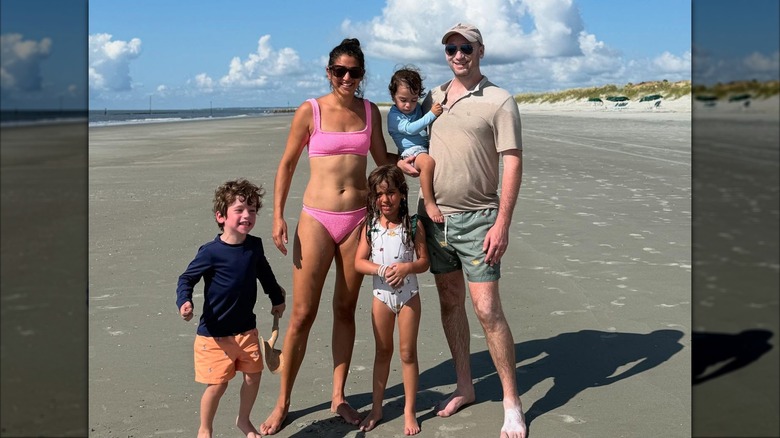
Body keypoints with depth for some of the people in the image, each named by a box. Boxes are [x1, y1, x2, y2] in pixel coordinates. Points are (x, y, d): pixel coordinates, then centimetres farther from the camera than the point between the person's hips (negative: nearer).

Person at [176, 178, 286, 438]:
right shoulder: (211, 252, -18)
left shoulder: (254, 246, -1)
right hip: (215, 333, -5)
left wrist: (277, 298, 28)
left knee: (253, 376, 11)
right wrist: (184, 302, -28)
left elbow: (264, 273, 18)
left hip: (247, 329, 5)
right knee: (217, 384, -1)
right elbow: (187, 279, -10)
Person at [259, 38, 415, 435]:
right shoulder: (310, 111, -3)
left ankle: (338, 396, 23)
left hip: (358, 219, 3)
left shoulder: (370, 111, 6)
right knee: (302, 315, -1)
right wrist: (278, 217, -5)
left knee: (345, 310, 11)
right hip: (317, 220, -3)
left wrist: (402, 163, -8)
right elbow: (286, 165, 1)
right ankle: (282, 403, 14)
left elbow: (382, 158, 15)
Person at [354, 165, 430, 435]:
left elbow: (424, 262, -6)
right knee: (383, 351, 14)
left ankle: (410, 411, 17)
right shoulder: (370, 226, -4)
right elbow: (359, 262, -7)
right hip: (381, 295, 2)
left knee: (407, 352, 6)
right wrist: (381, 270, -22)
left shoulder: (413, 225, -8)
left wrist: (407, 267, -25)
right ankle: (376, 408, 25)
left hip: (408, 295, -2)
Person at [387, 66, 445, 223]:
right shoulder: (394, 116, -2)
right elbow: (410, 128, -16)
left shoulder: (419, 109, 20)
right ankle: (429, 203, -31)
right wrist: (431, 115, -18)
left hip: (427, 147, 8)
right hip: (410, 152, -8)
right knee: (428, 162, -37)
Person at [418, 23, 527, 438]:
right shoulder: (433, 97, 10)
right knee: (450, 303, 13)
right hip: (434, 216, 6)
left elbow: (512, 163, -11)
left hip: (476, 218, -5)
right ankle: (464, 387, 27)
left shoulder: (498, 100, -7)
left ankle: (512, 403, 5)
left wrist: (502, 224, -18)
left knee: (487, 309, -7)